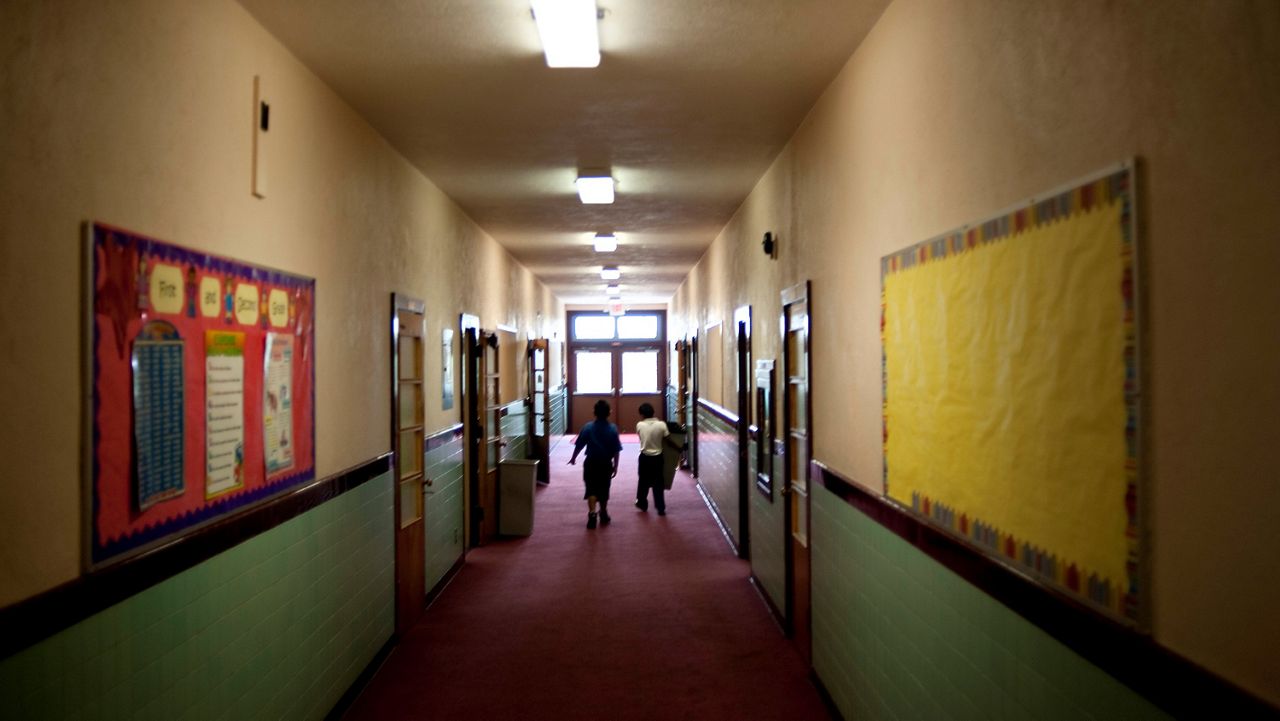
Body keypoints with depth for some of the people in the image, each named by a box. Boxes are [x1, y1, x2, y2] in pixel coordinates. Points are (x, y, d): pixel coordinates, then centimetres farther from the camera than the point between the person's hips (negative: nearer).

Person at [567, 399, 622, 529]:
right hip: (606, 464, 1)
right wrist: (615, 466, 4)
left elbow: (579, 446, -4)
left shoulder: (588, 427, -9)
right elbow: (616, 450, -6)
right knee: (604, 490, 15)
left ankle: (592, 513, -16)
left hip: (591, 463, -1)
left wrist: (573, 458, 13)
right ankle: (603, 515, 29)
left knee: (591, 489, 3)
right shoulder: (613, 428, -8)